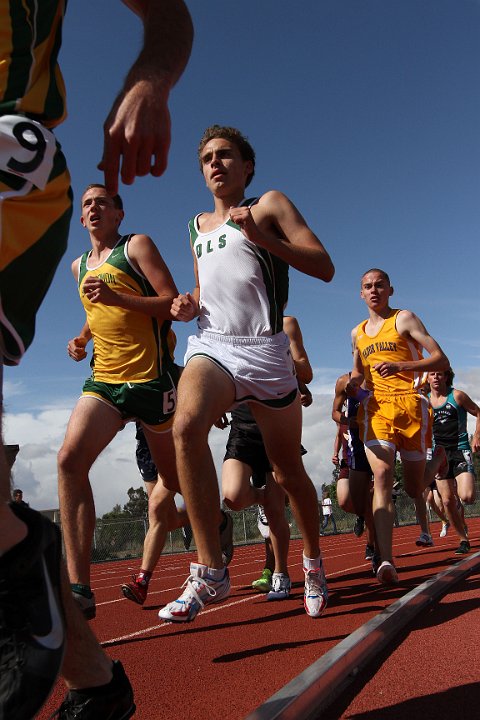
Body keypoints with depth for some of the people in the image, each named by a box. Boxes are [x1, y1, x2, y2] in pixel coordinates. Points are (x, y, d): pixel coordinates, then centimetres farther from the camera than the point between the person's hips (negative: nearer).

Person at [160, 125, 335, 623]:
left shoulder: (270, 204, 7)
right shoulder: (197, 225, 23)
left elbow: (324, 268, -3)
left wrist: (260, 235, -15)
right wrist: (189, 303, 10)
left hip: (265, 352, -3)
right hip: (209, 345, 3)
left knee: (288, 472, 6)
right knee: (186, 426, -30)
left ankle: (313, 561, 33)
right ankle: (210, 571, -20)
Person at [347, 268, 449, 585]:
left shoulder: (404, 319, 3)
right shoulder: (357, 333, 18)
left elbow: (442, 360, -4)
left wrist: (400, 365, -19)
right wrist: (353, 383, 7)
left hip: (410, 404, -3)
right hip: (376, 407, 3)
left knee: (413, 487, 5)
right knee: (382, 476, -18)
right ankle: (387, 561, -25)